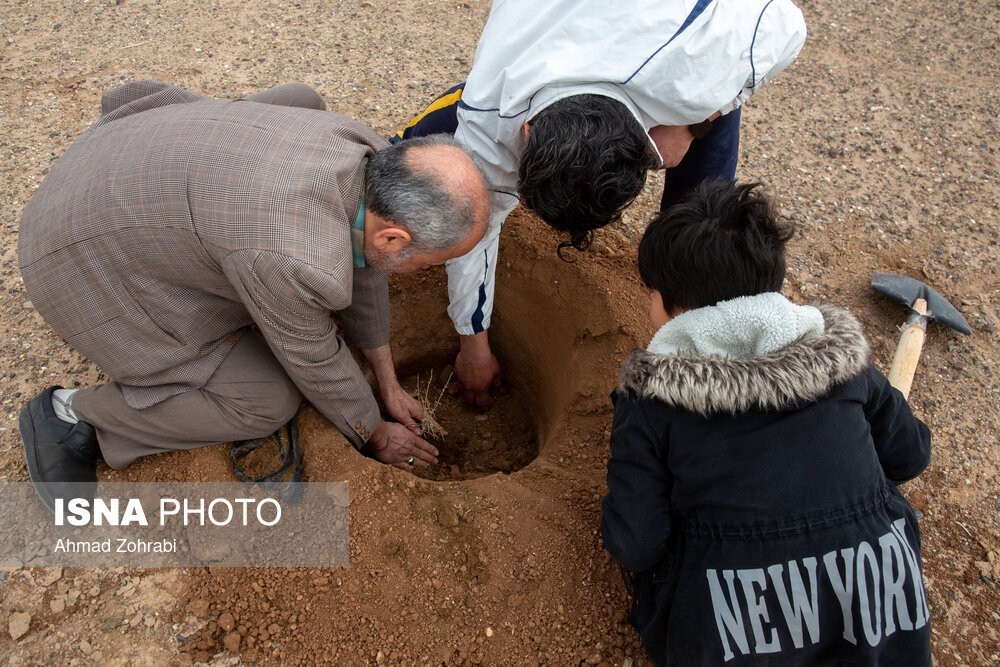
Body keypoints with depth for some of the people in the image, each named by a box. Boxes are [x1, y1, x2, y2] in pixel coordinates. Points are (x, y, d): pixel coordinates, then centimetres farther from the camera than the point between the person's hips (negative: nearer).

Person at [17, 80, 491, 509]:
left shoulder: (375, 159, -14)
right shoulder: (295, 261, -39)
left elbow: (361, 267, 3)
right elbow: (315, 364, -19)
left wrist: (389, 386, 12)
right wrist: (373, 436, 2)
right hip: (86, 262, -8)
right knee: (267, 402, -7)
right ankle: (77, 416, 8)